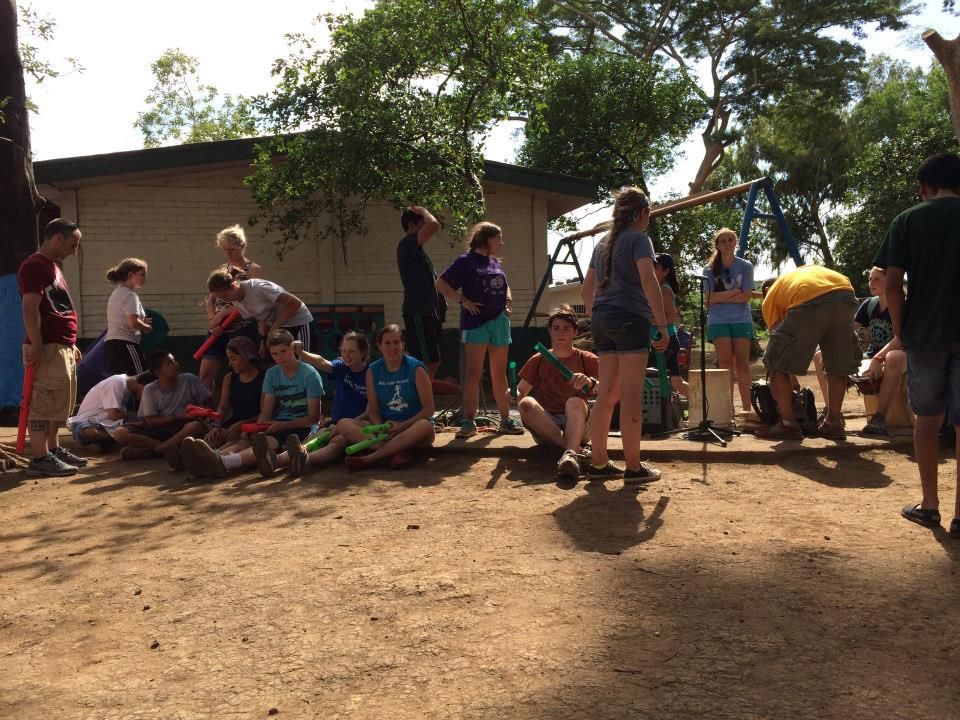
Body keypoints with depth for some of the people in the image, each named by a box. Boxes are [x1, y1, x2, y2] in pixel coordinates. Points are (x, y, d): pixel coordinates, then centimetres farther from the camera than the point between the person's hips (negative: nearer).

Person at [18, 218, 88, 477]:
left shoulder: (53, 267, 20)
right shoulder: (34, 266, -11)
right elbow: (30, 309, -19)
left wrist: (71, 344, 24)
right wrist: (35, 347, -24)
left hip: (62, 347, 10)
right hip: (47, 348, -10)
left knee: (61, 403, 16)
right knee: (45, 403, -8)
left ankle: (53, 450, 25)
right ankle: (39, 459, -5)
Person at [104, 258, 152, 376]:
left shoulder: (116, 293, 20)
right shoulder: (129, 295, -10)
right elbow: (133, 322, -22)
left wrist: (142, 321, 10)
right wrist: (147, 327, -4)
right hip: (125, 344, -10)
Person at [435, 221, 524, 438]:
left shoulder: (495, 263, 16)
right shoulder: (466, 261, -3)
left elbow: (505, 287, 30)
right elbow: (441, 284, -8)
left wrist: (508, 301, 10)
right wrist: (463, 300, -14)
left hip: (499, 321, 6)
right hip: (475, 322, -6)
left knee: (499, 373, 10)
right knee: (474, 372, -8)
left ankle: (505, 420, 15)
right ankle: (469, 421, -6)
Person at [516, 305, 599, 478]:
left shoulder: (587, 360, 9)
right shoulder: (538, 361, 15)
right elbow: (520, 393, 14)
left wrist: (591, 382, -26)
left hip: (577, 426, -2)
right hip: (544, 427, 2)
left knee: (575, 402, -34)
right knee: (526, 403, -29)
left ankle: (570, 454, -59)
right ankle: (575, 449, -37)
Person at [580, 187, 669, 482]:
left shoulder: (603, 243, 20)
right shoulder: (638, 238, -3)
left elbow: (586, 289, 22)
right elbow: (648, 281, -17)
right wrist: (662, 325, -17)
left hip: (601, 318, 8)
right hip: (629, 317, -8)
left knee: (607, 394, 10)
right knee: (631, 395, -4)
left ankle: (599, 464, 12)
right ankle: (633, 467, 0)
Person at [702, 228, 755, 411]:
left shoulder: (745, 266, 1)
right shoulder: (710, 269, 1)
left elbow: (747, 296, -7)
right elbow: (710, 298, -8)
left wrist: (721, 298, -10)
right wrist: (735, 292, -8)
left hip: (742, 320, 0)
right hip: (719, 321, 0)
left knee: (742, 364, -1)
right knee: (726, 365, -5)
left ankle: (747, 407, 2)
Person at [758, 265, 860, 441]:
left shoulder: (771, 297, 29)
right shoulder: (811, 269, 44)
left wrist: (792, 385, 32)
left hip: (809, 301, -5)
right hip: (846, 293, 5)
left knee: (776, 364, 12)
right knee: (839, 365, 24)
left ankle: (788, 424, 10)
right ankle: (834, 423, 27)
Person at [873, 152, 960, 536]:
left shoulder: (908, 220, 0)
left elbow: (892, 284, -6)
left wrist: (899, 331, 5)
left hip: (925, 332, 0)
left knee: (928, 417, 15)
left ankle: (929, 504, 19)